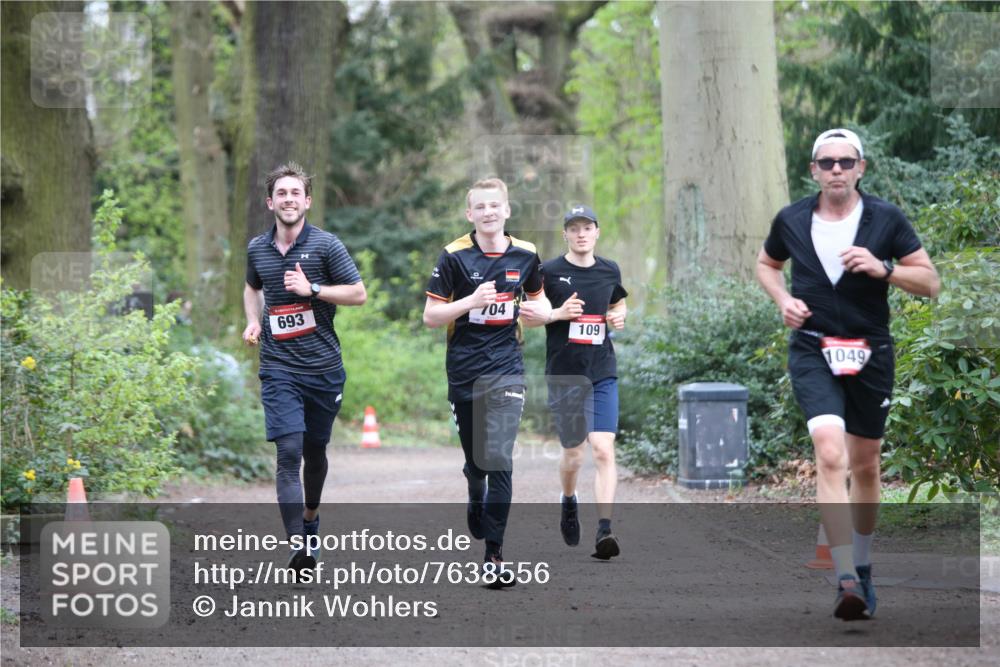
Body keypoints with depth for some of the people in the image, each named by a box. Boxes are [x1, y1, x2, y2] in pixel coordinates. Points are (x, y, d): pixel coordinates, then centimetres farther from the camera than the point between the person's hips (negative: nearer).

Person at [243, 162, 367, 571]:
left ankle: (311, 518, 40)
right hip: (279, 368, 1)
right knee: (288, 453, -13)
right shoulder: (257, 249, 8)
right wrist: (253, 321, 9)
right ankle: (299, 546, -20)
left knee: (315, 450, 13)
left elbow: (358, 293, -3)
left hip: (323, 367, 0)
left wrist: (312, 289, -14)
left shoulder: (326, 245, -3)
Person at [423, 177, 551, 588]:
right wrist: (472, 301, -20)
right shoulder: (454, 256, -4)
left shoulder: (525, 256, 4)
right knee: (474, 459, 10)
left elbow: (537, 298, 20)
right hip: (463, 369, 0)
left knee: (499, 460, -12)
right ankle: (476, 500, 47)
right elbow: (430, 316, -5)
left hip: (506, 370, 0)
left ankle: (493, 554, -10)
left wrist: (539, 312, -4)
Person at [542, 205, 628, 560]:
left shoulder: (610, 271, 8)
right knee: (573, 454, 4)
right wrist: (559, 314, -15)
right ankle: (568, 502, 36)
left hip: (603, 373, 2)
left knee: (604, 450, -11)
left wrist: (619, 317, 4)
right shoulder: (549, 272, -3)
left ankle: (604, 531, -14)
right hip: (564, 374, -2)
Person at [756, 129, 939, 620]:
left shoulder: (886, 219, -3)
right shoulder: (791, 221, 0)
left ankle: (861, 567, 34)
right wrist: (783, 300, 0)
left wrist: (883, 269, -18)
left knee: (865, 465, 13)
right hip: (812, 352, -1)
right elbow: (766, 264, 20)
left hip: (870, 354, 1)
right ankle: (847, 580, -27)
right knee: (830, 454, -21)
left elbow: (931, 283, -2)